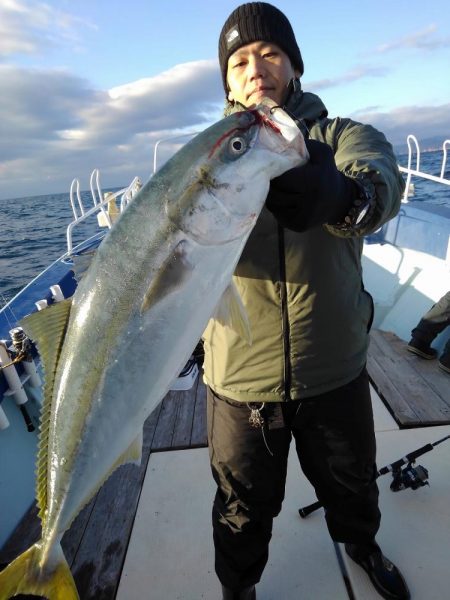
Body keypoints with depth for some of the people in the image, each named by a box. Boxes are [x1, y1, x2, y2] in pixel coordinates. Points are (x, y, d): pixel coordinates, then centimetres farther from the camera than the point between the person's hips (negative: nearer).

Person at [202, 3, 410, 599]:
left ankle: (362, 545, 65)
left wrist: (341, 196, -47)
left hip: (336, 371, 1)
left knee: (352, 485, 28)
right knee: (243, 511, 21)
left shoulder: (341, 137, -1)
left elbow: (382, 180, -24)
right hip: (240, 380, 0)